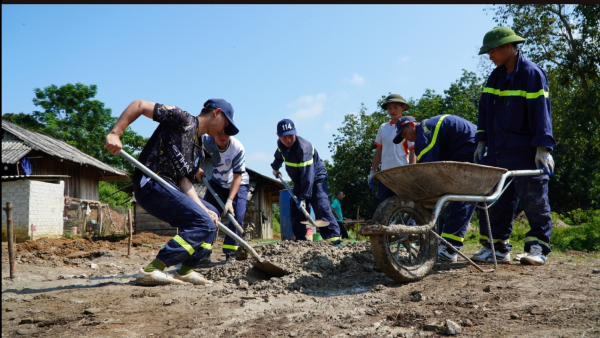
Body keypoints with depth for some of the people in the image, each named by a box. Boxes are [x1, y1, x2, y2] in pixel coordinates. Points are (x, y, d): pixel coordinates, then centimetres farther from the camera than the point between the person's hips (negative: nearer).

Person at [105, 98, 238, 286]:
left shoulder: (199, 149, 20)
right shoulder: (183, 119, -4)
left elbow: (184, 179, 11)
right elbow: (139, 104, -9)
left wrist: (202, 209, -3)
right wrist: (114, 134, -21)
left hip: (169, 188, 10)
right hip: (150, 184, -10)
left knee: (212, 215, 18)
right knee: (204, 224, -17)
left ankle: (185, 271, 14)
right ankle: (151, 271, -20)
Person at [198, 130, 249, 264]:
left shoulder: (238, 148, -31)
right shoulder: (205, 140, -23)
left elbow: (237, 177, -27)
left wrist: (230, 200, -33)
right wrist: (197, 169, -9)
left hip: (238, 184, -3)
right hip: (217, 182, 3)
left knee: (237, 216, -16)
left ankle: (230, 254, -6)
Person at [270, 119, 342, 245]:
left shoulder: (303, 147, -32)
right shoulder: (280, 144, -7)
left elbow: (308, 174, -34)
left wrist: (304, 197, -35)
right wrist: (275, 167, 34)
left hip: (316, 177, -8)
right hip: (299, 181, 8)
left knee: (321, 207, -22)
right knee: (295, 209, 1)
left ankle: (334, 236, -24)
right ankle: (299, 238, 6)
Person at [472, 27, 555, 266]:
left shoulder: (532, 74, -7)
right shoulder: (495, 77, 13)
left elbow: (541, 111, -13)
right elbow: (485, 109, 17)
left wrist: (543, 147, -18)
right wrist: (482, 141, 10)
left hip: (526, 153, -6)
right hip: (497, 151, 7)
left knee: (534, 200, 0)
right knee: (495, 200, 4)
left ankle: (538, 247, 8)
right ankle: (497, 246, 11)